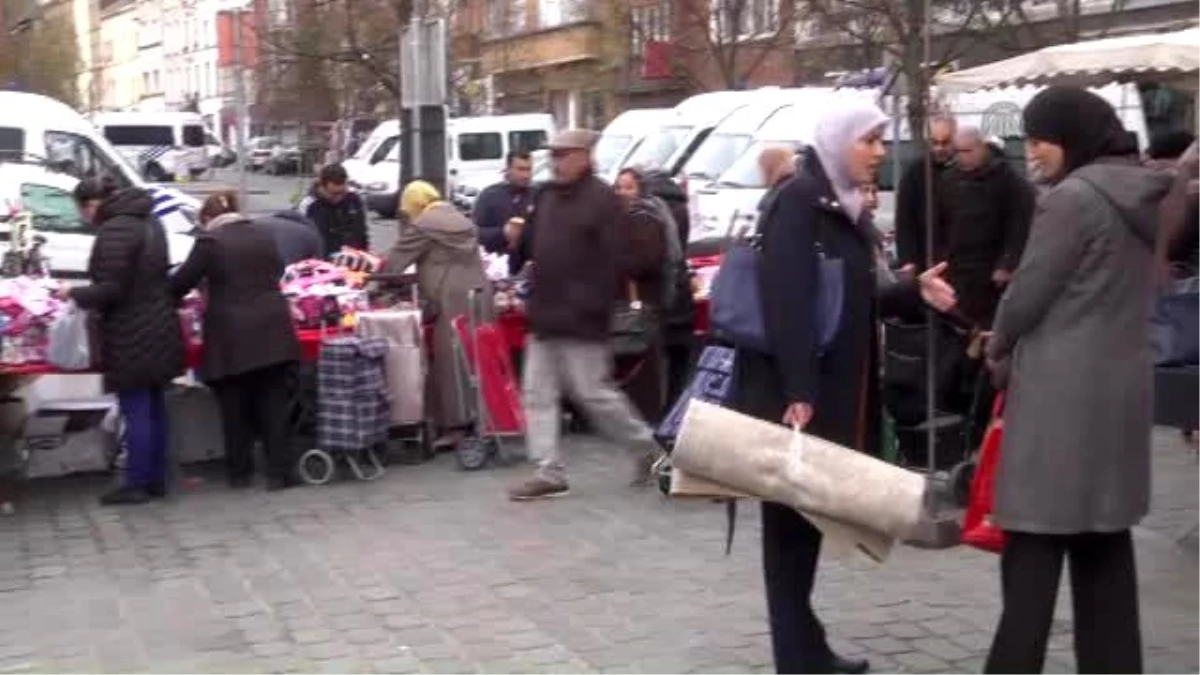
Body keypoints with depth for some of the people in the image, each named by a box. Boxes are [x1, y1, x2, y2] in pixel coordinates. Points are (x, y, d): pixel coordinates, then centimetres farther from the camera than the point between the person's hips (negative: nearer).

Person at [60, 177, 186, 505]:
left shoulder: (114, 230, -18)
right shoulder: (148, 222, 12)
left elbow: (111, 289, -21)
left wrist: (74, 293, -5)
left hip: (132, 337, -9)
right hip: (158, 330, 9)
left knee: (135, 410, -2)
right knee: (154, 406, 14)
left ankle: (136, 484, 4)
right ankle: (156, 480, 21)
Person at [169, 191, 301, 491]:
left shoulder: (209, 241, -5)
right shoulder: (264, 237, 12)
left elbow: (181, 282, 0)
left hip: (232, 336, -4)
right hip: (271, 330, 4)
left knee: (235, 407, 6)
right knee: (273, 404, 5)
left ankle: (240, 472, 13)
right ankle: (280, 472, 4)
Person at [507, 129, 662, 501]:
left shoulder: (603, 199, -10)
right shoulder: (546, 196, 13)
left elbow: (614, 260, -16)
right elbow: (532, 246, 24)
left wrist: (595, 305, -20)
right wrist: (517, 239, 6)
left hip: (580, 319, -8)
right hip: (545, 316, 8)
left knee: (595, 394, -2)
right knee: (538, 394, 5)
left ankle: (646, 449, 18)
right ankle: (549, 473, 9)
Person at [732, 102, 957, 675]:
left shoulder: (845, 206, 15)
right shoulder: (799, 199, -13)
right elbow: (786, 300, -22)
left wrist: (913, 292, 5)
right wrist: (798, 392, -27)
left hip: (835, 388, 9)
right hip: (792, 392, -9)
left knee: (810, 515, 14)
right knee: (792, 519, -3)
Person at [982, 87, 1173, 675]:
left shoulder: (1073, 197, -15)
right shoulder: (1144, 195, 12)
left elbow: (1028, 292, -12)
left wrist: (999, 347, 8)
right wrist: (1017, 342, 19)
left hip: (1063, 388, -9)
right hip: (1123, 380, 9)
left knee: (1036, 543, -4)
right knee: (1106, 541, 12)